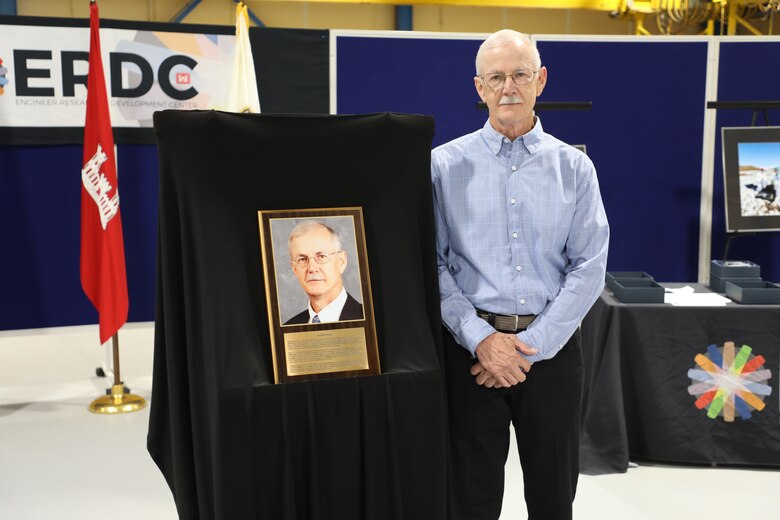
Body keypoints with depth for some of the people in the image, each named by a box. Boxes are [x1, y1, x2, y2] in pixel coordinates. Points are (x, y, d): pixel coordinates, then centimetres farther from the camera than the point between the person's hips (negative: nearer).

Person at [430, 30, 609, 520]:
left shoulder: (573, 166, 3)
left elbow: (589, 267, -2)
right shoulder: (445, 164, 0)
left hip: (553, 346, 1)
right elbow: (433, 264, -3)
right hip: (472, 346, -1)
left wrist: (532, 347, -10)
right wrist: (480, 338, -14)